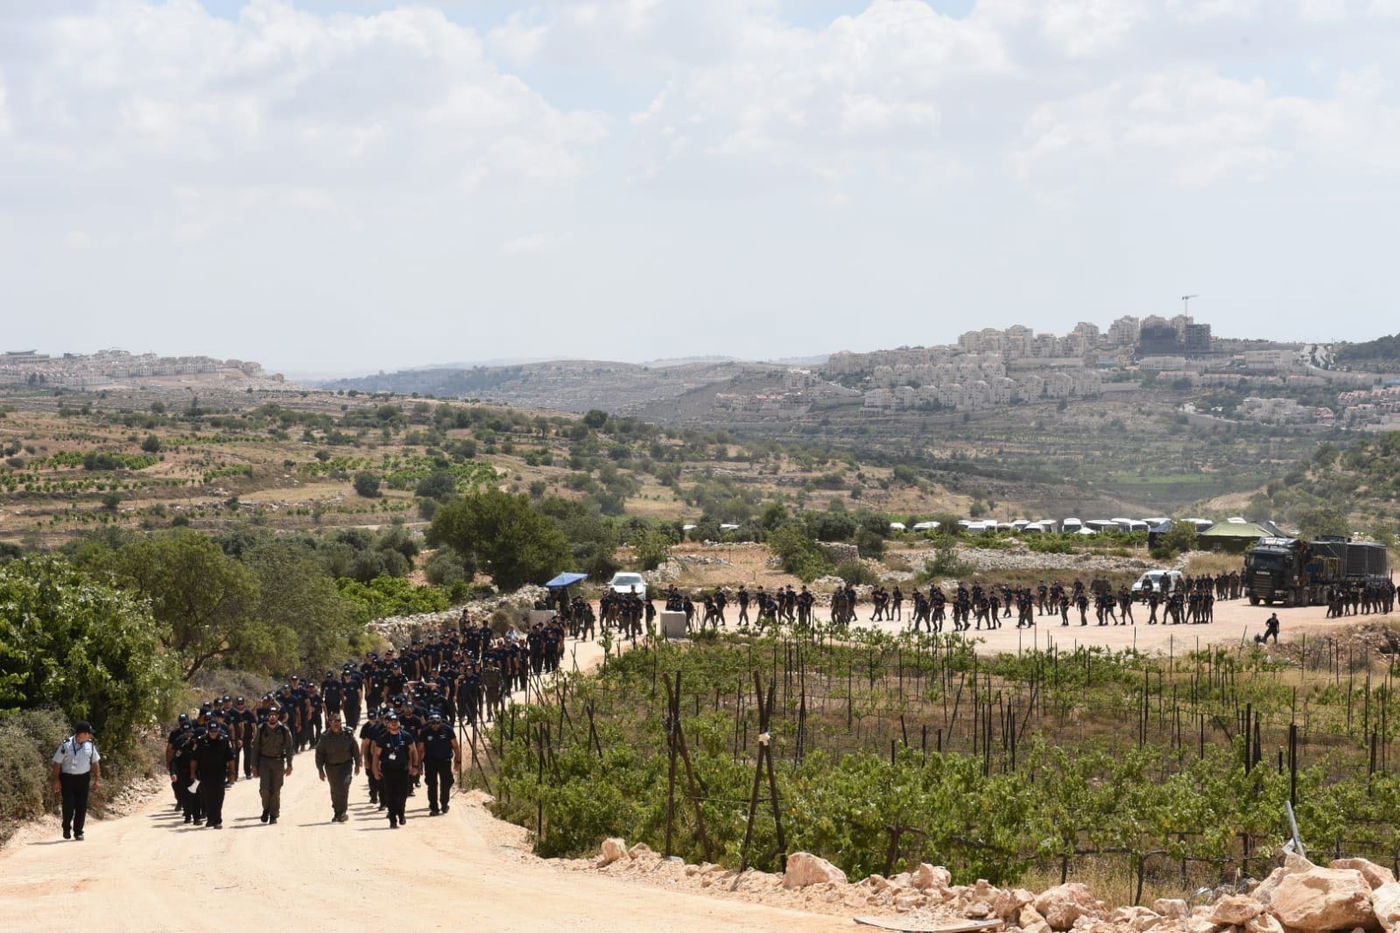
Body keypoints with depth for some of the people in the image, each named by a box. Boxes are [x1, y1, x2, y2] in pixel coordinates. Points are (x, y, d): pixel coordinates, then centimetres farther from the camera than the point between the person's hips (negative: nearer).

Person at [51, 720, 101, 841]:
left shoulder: (90, 745, 1)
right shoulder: (66, 745, -12)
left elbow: (95, 762, 12)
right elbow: (57, 763, -6)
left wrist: (97, 779, 9)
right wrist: (56, 780, -7)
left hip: (84, 778, 3)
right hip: (68, 778, -3)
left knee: (82, 806, 2)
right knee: (68, 805, -3)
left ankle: (78, 832, 11)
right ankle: (66, 829, 20)